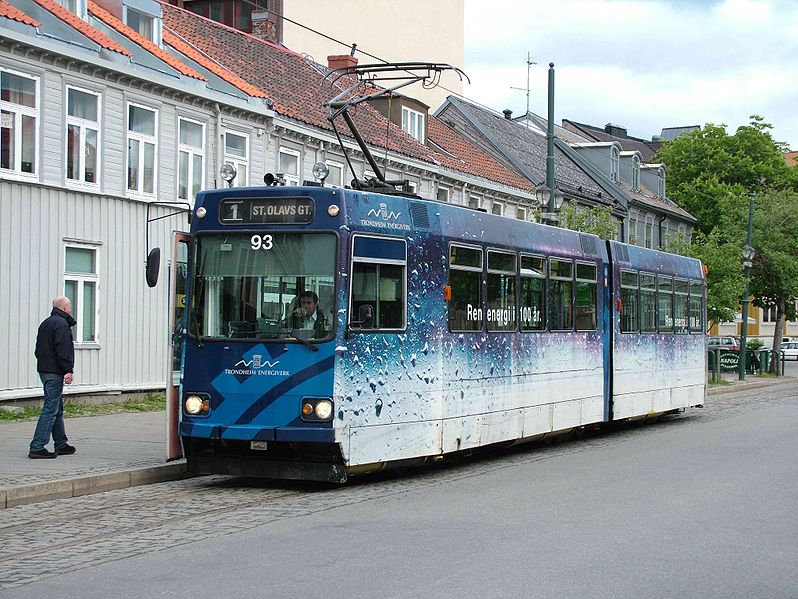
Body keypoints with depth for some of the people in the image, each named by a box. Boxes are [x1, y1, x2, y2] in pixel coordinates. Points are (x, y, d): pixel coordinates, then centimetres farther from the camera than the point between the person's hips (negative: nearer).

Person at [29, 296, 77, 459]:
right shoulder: (61, 324, -12)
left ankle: (61, 444, 22)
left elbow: (39, 349, 22)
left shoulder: (46, 323, 19)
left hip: (44, 369, 10)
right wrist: (68, 370, -19)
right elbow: (63, 351, -20)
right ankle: (37, 447, -13)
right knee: (51, 409, -10)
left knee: (58, 408, 16)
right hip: (55, 372, -10)